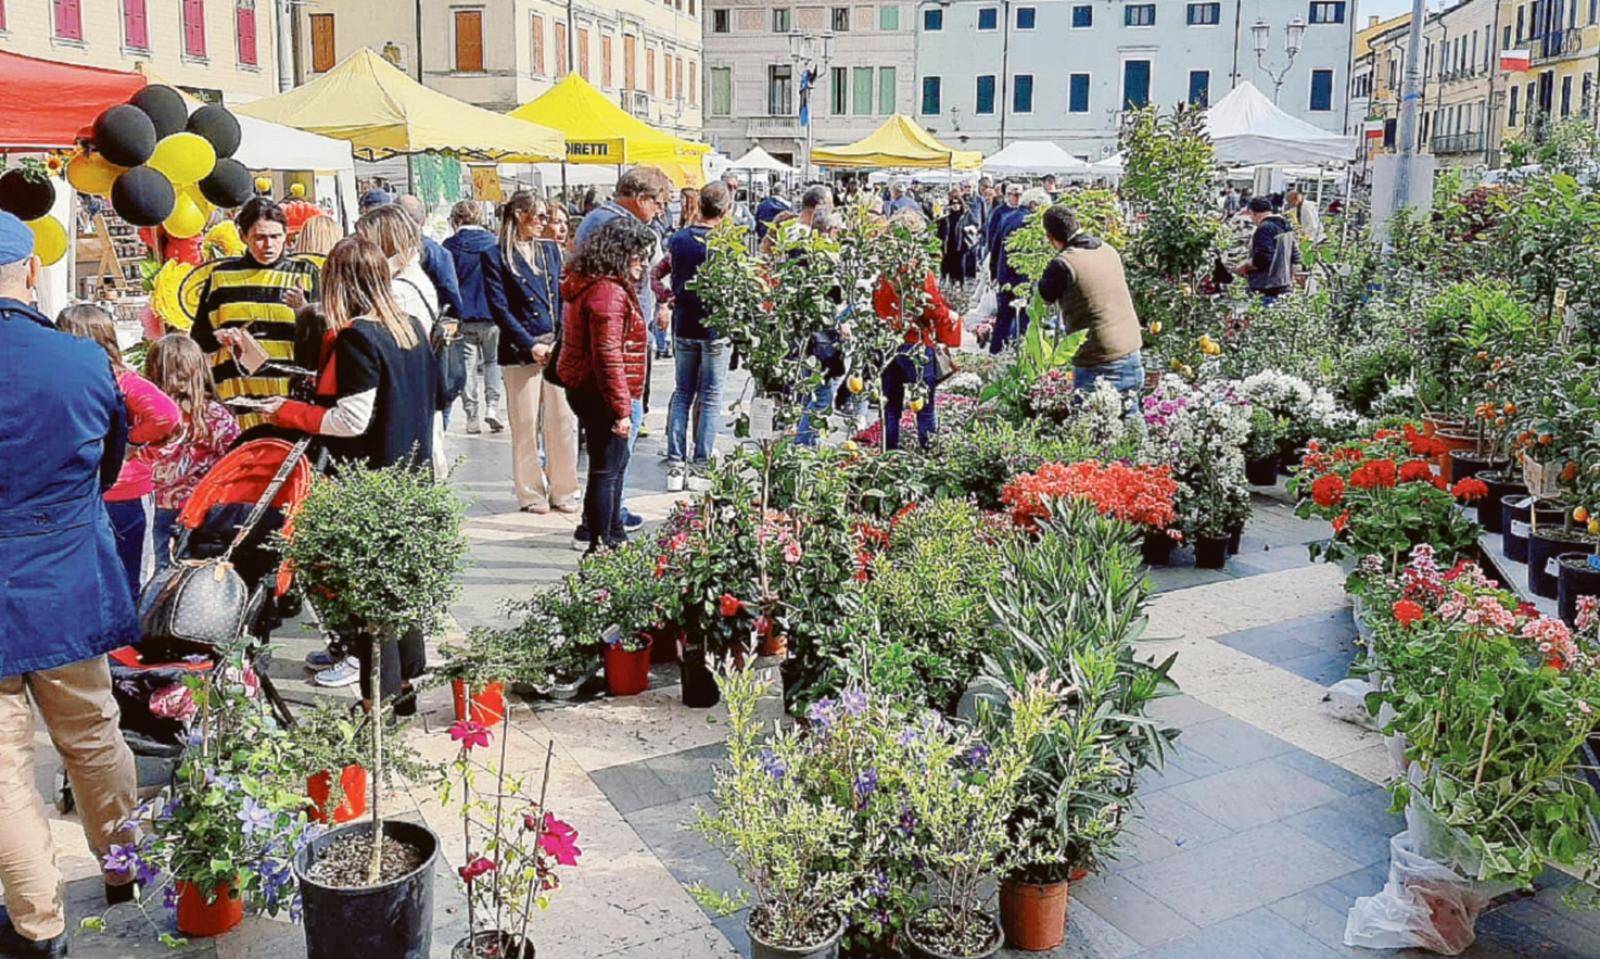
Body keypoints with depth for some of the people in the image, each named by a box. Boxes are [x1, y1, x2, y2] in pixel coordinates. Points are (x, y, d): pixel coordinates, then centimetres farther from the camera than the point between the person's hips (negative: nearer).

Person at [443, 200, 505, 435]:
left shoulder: (449, 247, -3)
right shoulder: (493, 243, -2)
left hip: (463, 316, 0)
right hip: (491, 316, 0)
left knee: (468, 366, 7)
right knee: (492, 362, 15)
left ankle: (473, 417, 5)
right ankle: (492, 405, -1)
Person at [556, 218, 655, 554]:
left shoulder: (591, 286, 15)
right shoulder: (609, 292, -20)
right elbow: (608, 356, -24)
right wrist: (621, 409, -22)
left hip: (585, 389, 11)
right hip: (599, 393, -11)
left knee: (615, 462, 22)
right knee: (607, 469, -3)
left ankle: (614, 535, 34)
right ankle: (601, 545, 5)